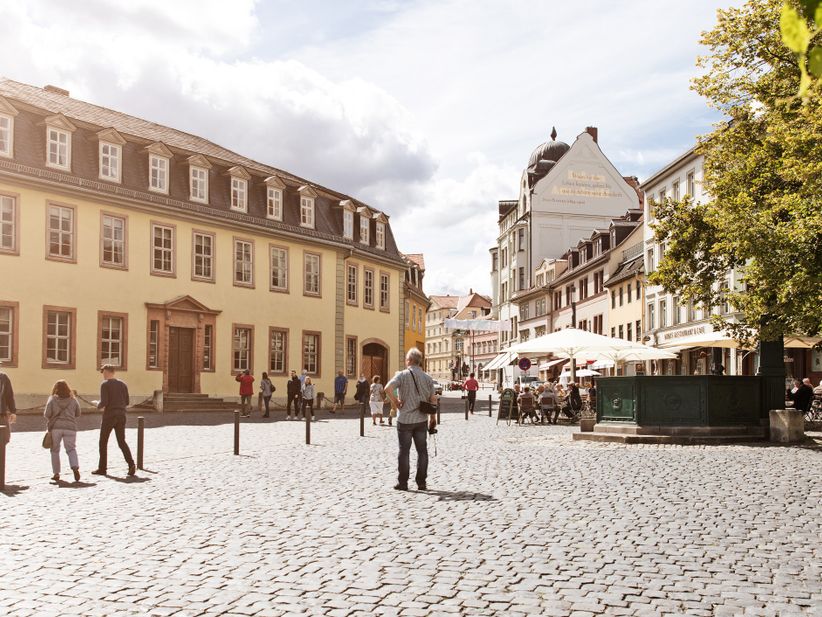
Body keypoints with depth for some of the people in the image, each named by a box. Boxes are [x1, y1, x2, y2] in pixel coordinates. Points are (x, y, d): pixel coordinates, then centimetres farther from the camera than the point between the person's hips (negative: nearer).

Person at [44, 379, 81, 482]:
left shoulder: (52, 399, 1)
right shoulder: (73, 400, 8)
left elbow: (47, 414, -4)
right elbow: (77, 414, 15)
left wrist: (52, 418, 16)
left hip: (56, 427, -1)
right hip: (70, 427, 1)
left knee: (55, 450, 12)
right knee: (71, 449, 3)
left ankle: (56, 473, 11)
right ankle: (75, 468, -22)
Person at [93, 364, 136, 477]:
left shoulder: (105, 384, -8)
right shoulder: (123, 384, 10)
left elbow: (104, 402, -15)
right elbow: (126, 402, 10)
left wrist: (98, 405, 5)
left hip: (109, 416, -5)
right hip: (121, 416, 5)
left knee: (103, 442, 9)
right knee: (122, 441, 8)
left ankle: (102, 468, 12)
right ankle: (131, 464, -10)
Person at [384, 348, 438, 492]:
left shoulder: (403, 375, -8)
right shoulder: (427, 377, 4)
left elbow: (388, 388, -24)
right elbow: (433, 399, 3)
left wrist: (395, 402, -10)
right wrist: (433, 418, 13)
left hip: (405, 420, -3)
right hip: (421, 420, 3)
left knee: (404, 451, 5)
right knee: (422, 451, 10)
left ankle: (402, 483, 10)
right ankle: (421, 483, 12)